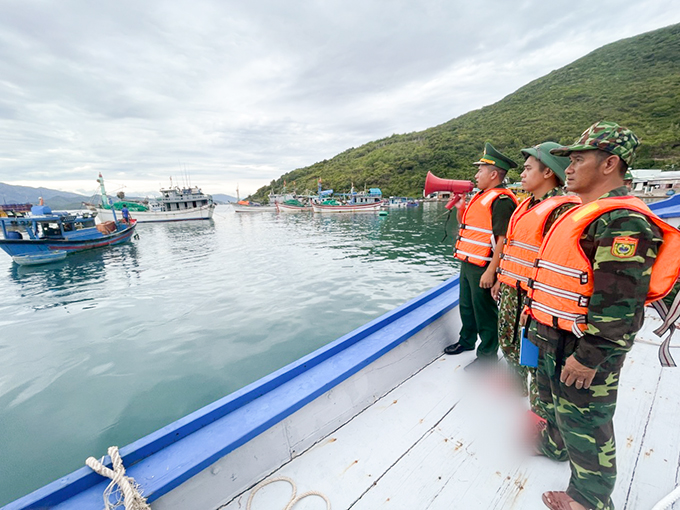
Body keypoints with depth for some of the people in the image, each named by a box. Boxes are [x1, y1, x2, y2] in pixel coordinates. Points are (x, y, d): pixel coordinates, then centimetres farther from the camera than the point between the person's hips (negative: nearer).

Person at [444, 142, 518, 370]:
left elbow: (503, 239, -23)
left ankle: (488, 354, 23)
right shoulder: (481, 197, 15)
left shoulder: (501, 200, -16)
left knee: (485, 312, 5)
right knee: (467, 305, 22)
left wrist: (491, 271, -24)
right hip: (468, 263, 10)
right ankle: (467, 340, 42)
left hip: (483, 268, -10)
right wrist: (460, 209, 10)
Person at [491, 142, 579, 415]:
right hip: (509, 292, 9)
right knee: (508, 343, 22)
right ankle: (523, 387, 47)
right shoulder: (525, 206, 12)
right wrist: (501, 278, 20)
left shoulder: (563, 209, -15)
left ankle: (543, 412, 26)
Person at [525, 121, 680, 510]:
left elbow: (618, 304, -25)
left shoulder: (622, 221, -21)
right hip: (556, 338, 10)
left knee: (584, 419, 9)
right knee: (557, 400, 28)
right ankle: (556, 445, 52)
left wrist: (589, 357, -23)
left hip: (583, 345, -10)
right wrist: (539, 316, 22)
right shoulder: (586, 213, 12)